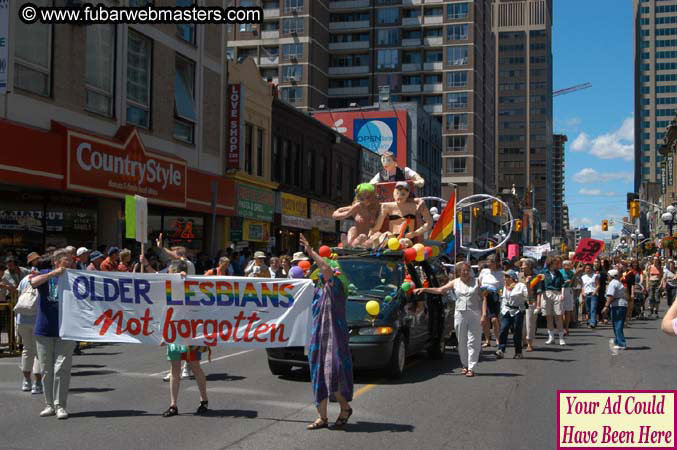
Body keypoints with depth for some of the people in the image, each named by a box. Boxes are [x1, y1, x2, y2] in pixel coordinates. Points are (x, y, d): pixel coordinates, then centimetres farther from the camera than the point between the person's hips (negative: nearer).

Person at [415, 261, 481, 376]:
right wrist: (424, 289, -6)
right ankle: (465, 365, 21)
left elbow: (484, 298, 2)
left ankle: (471, 368, -4)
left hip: (474, 314, -2)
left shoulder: (476, 282, 4)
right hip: (460, 314, 2)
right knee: (462, 342, 8)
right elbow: (439, 290, 4)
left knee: (473, 342, -5)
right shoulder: (454, 283, 8)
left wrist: (484, 314, -7)